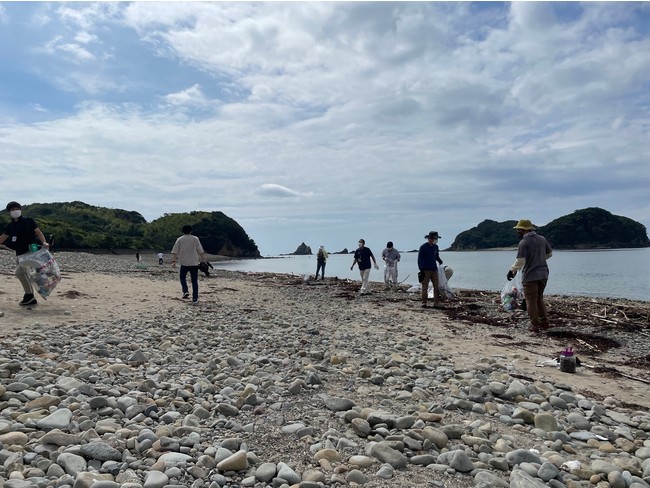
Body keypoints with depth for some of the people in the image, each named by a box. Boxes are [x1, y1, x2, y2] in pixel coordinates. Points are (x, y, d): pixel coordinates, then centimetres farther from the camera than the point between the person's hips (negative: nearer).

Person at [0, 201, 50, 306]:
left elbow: (38, 232, -5)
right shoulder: (10, 226, 12)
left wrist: (44, 242, -21)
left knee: (19, 272, -18)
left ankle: (29, 294, -6)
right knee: (24, 275, 9)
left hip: (30, 252, -7)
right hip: (19, 254, 7)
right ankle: (31, 299, 18)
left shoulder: (28, 221, -3)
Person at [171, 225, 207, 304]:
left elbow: (175, 252, -2)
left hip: (184, 263, 0)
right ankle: (195, 298, 2)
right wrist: (204, 260, 8)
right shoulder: (195, 239, 1)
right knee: (194, 280, 4)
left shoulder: (179, 240, 2)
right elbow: (201, 251, 0)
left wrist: (173, 261, 0)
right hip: (194, 263, 0)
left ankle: (185, 291, -2)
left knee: (183, 278, 19)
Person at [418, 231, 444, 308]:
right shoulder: (423, 247, -6)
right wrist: (421, 269, -14)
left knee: (437, 286, -1)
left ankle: (436, 303, 2)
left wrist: (440, 261, 6)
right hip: (426, 270, -5)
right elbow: (419, 259, -7)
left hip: (434, 270, 5)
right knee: (425, 287, 0)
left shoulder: (435, 247, 11)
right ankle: (424, 303, 8)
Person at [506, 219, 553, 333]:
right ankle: (544, 322, 25)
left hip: (530, 276, -7)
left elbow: (520, 261, -21)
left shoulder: (523, 242, -16)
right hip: (543, 274, 7)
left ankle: (535, 326, 5)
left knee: (531, 301, 2)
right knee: (539, 299, 22)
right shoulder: (542, 239, 6)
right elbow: (549, 253, 19)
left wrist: (511, 271, -8)